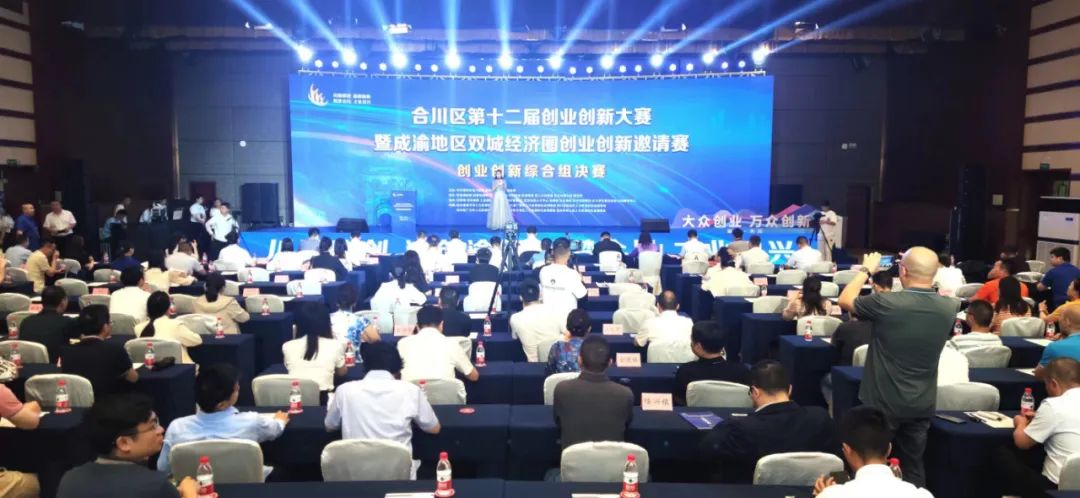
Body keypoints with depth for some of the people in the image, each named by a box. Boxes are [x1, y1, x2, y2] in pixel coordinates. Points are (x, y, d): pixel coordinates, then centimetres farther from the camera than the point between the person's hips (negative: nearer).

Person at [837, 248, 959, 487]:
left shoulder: (886, 303, -23)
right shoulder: (949, 307, -9)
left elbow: (845, 300, -5)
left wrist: (866, 270, 6)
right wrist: (921, 270, 14)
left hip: (883, 402, -4)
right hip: (922, 404, 4)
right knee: (914, 466, 18)